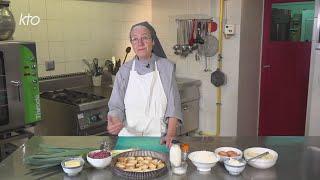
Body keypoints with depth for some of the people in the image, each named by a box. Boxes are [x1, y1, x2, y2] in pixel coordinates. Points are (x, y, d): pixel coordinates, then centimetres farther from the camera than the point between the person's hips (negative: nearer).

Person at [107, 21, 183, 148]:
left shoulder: (166, 67, 0)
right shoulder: (124, 71, 2)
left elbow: (173, 105, -1)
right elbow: (116, 106, 2)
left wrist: (170, 135, -12)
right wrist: (114, 122, -19)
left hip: (159, 137, -1)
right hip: (129, 135, 1)